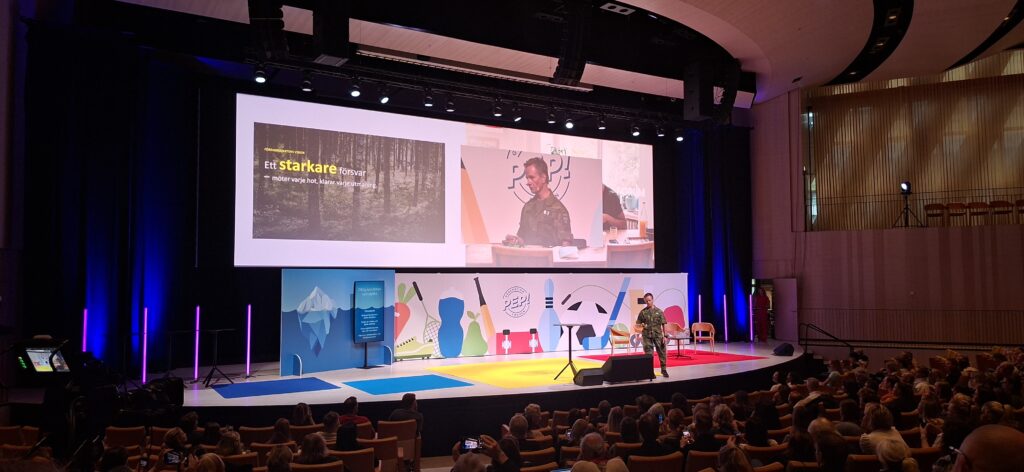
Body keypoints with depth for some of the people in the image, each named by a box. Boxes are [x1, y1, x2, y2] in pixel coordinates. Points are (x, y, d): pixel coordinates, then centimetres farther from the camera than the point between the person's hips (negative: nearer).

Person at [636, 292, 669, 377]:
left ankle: (664, 370, 17)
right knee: (648, 354, 4)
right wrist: (642, 325, -14)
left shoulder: (659, 311, 1)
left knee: (662, 352, 3)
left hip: (658, 335, 0)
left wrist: (664, 335, -3)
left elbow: (663, 324, 2)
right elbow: (638, 323, 9)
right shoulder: (643, 312, 3)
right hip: (647, 336, 0)